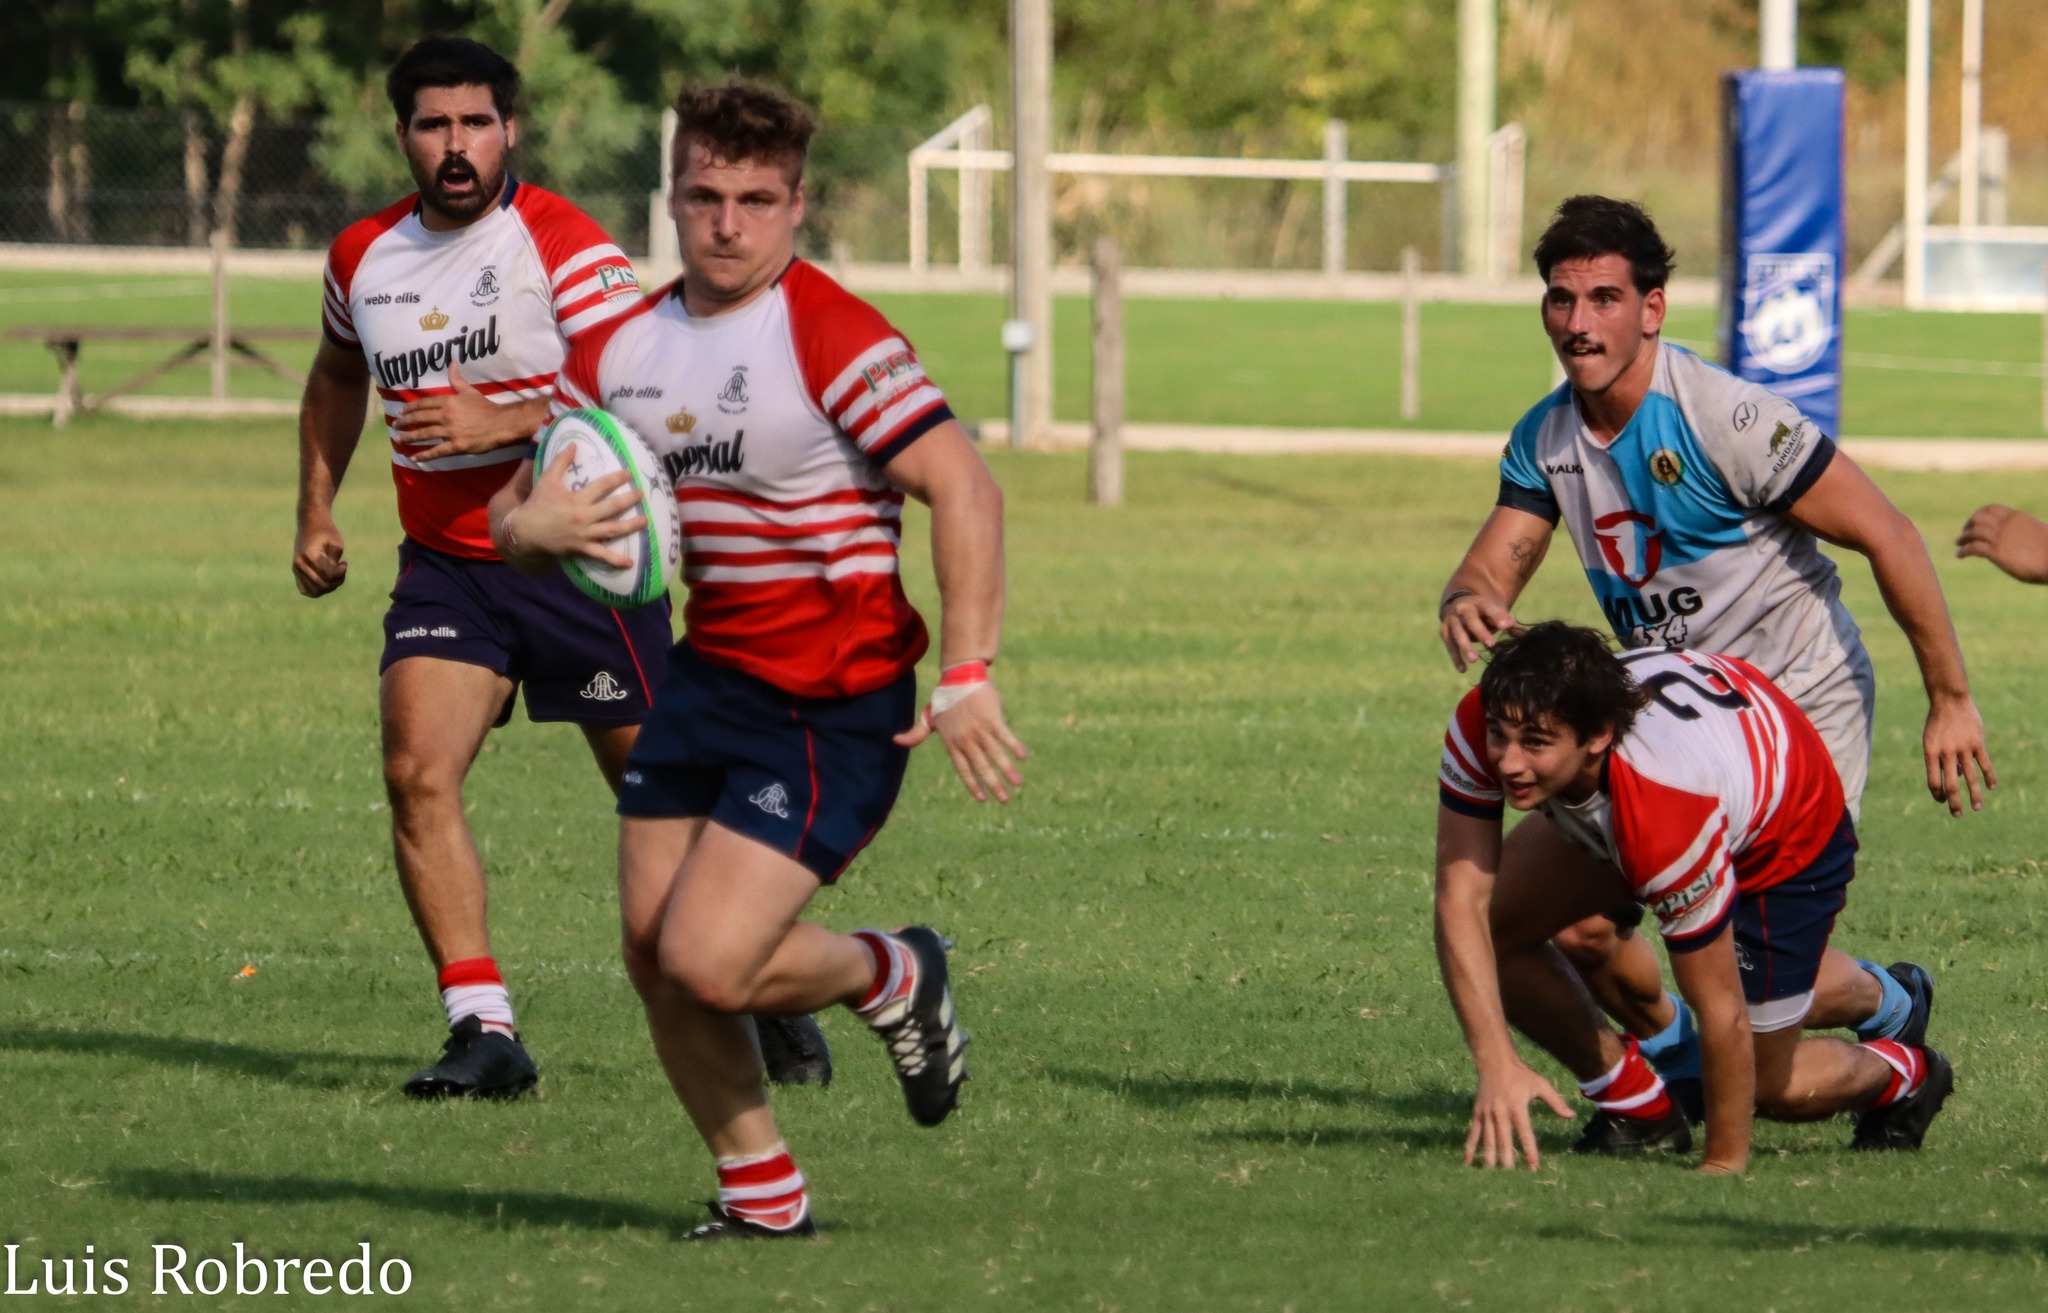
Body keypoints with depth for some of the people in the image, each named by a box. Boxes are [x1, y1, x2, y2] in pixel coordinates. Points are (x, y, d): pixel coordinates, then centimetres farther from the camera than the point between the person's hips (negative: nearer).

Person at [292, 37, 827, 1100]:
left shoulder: (561, 242, -12)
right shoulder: (365, 257, 6)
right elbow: (338, 377, 27)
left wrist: (505, 423, -28)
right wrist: (317, 511, 20)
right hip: (444, 564, 4)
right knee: (416, 772, -17)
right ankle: (483, 1030, -17)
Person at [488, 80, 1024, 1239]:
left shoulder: (833, 337, -15)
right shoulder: (623, 349, 7)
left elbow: (966, 490, -21)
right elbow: (519, 514, 12)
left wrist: (967, 680, -27)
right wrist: (533, 527, -14)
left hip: (837, 708, -7)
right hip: (709, 680, 7)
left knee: (708, 962, -16)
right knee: (655, 956, 3)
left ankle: (891, 978, 15)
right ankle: (764, 1194, 21)